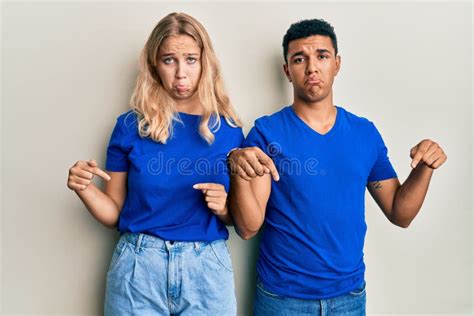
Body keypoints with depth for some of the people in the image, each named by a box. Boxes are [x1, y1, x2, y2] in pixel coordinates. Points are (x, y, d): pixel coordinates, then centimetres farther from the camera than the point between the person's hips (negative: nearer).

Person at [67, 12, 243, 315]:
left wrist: (223, 208, -14)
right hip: (138, 266, 0)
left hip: (207, 267, 1)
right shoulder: (131, 125, -3)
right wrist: (85, 188, -15)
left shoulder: (228, 130, -2)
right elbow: (114, 213, 2)